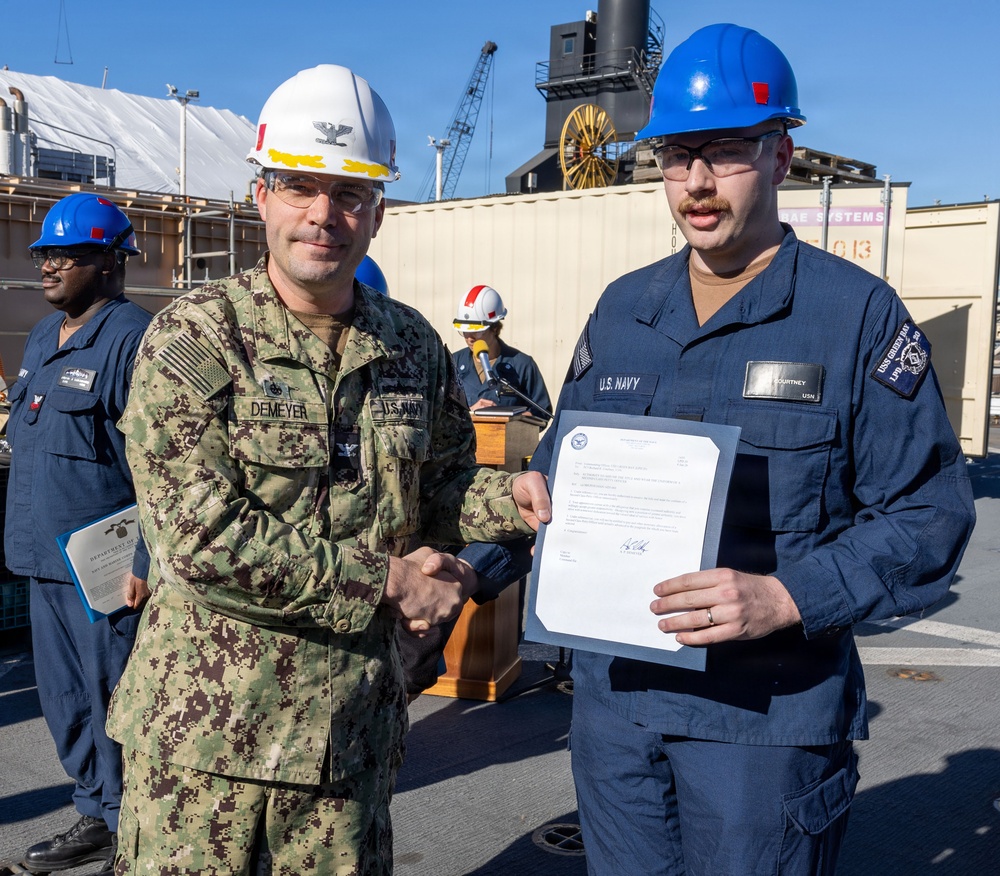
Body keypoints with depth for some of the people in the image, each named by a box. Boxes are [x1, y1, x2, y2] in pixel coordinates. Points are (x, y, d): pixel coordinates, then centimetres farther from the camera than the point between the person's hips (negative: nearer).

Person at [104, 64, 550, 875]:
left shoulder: (413, 347, 4)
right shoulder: (194, 339, -11)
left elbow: (440, 489, 15)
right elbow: (204, 534, -20)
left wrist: (511, 499, -8)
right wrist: (386, 581, -16)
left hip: (354, 718, 4)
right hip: (205, 721, -3)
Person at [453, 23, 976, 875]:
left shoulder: (858, 313, -7)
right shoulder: (621, 309, 7)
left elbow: (928, 511, -9)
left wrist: (786, 598, -22)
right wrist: (466, 574, -1)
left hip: (767, 713, -4)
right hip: (614, 693, 5)